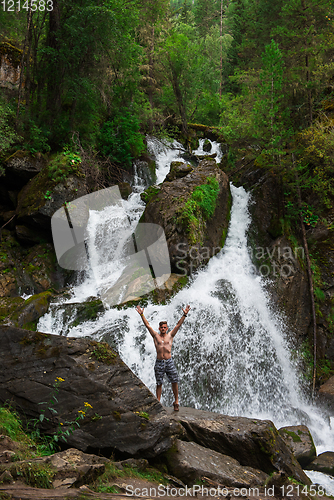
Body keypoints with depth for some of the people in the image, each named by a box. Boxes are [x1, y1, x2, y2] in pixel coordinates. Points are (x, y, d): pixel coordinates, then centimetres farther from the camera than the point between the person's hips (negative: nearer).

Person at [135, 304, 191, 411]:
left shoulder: (170, 335, 8)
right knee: (159, 384, 6)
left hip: (169, 362, 0)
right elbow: (147, 325, 3)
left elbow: (178, 325, 1)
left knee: (174, 382, -4)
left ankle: (176, 402, 8)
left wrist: (184, 315, -7)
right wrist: (142, 315, -3)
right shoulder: (156, 336, 8)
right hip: (159, 363, 0)